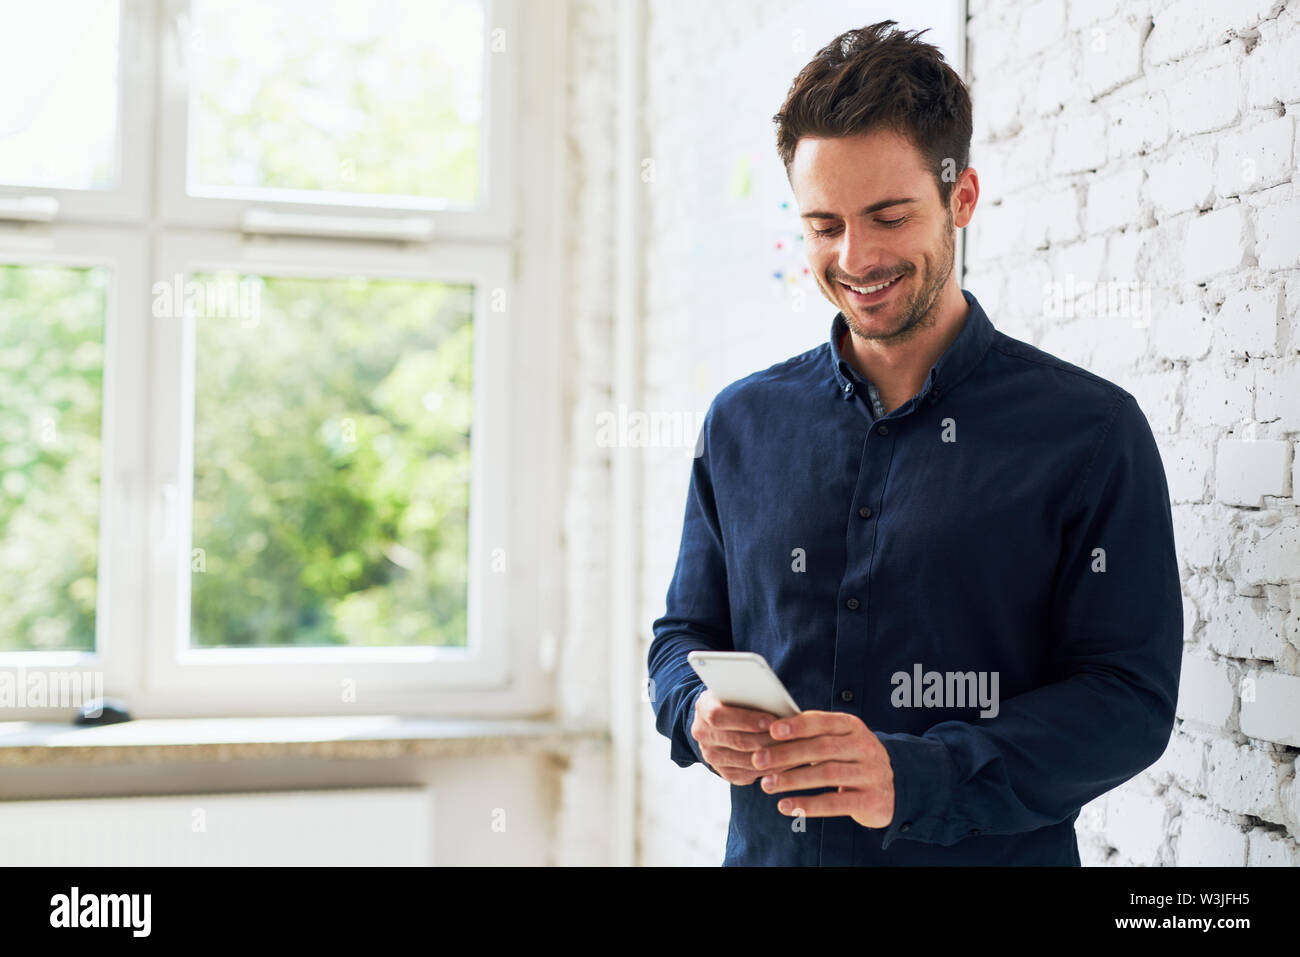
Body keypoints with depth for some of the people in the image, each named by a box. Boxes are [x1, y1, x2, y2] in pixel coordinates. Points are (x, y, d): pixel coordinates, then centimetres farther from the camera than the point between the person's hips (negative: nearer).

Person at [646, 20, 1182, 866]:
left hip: (993, 855, -3)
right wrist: (699, 712, -12)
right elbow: (687, 631, 11)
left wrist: (916, 777, -25)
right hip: (767, 849, 3)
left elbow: (1131, 697, -12)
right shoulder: (743, 423, 5)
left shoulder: (1091, 433, -7)